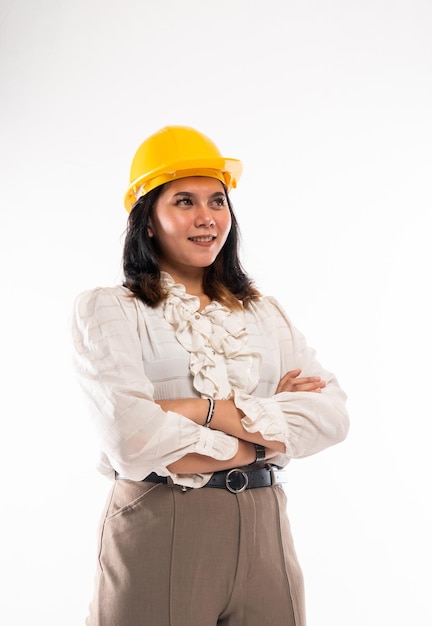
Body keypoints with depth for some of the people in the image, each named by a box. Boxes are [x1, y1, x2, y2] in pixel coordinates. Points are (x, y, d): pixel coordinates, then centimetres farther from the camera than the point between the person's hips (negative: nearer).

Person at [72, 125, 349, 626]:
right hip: (156, 532, -3)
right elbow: (132, 440, -17)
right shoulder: (106, 309, -1)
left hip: (264, 531, 4)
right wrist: (265, 431, -8)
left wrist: (205, 411, -15)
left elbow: (331, 414, -3)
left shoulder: (264, 312, 12)